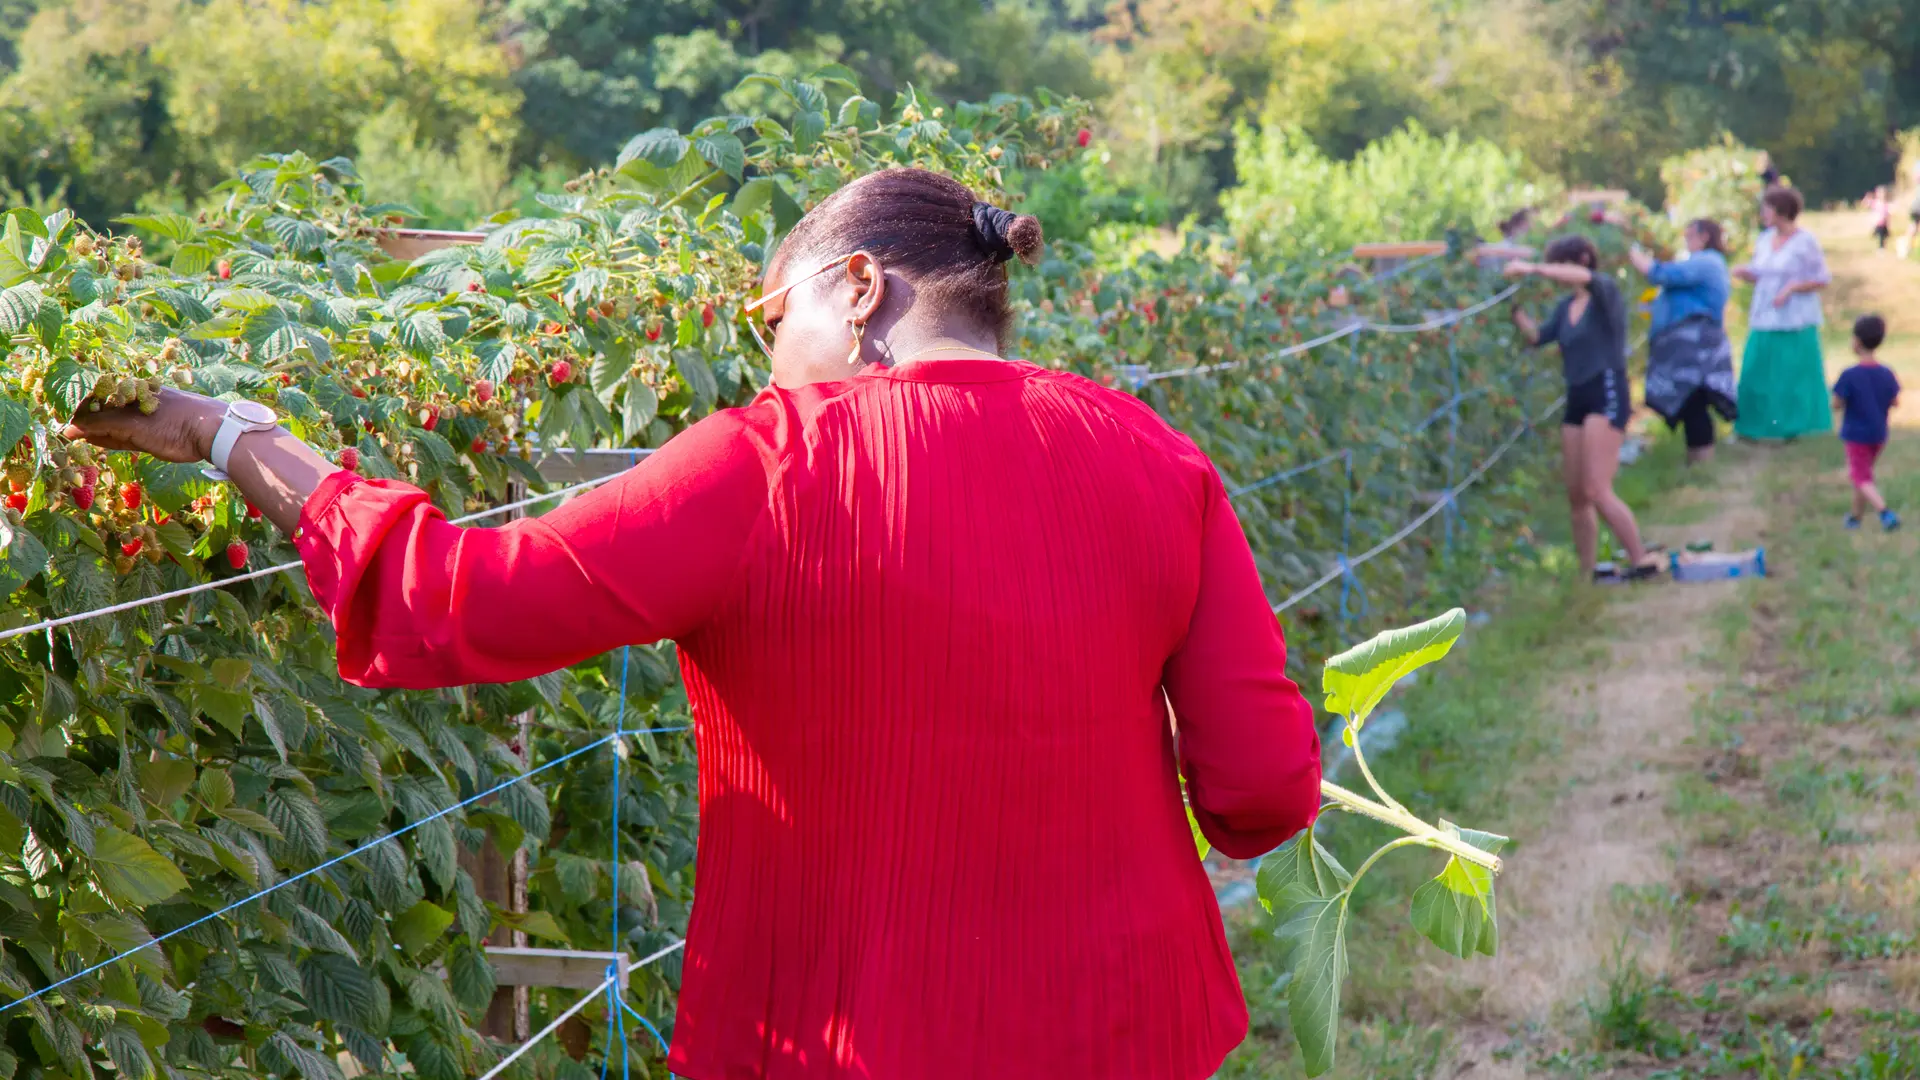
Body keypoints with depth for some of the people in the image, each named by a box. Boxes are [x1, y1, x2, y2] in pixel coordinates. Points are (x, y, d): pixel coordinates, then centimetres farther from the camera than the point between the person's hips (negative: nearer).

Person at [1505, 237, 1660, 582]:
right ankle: (1587, 574, 15)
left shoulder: (1606, 292, -6)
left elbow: (1585, 278, -28)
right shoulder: (1566, 306, 15)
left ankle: (1641, 561, -10)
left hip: (1607, 395, -8)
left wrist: (1532, 268, -29)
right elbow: (1538, 336, 8)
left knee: (1597, 491, -16)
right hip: (1577, 398, 8)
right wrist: (1515, 307, -3)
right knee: (1576, 495, 8)